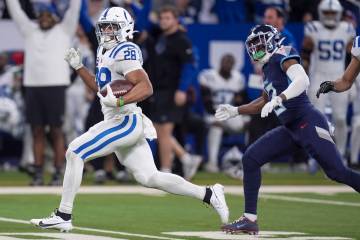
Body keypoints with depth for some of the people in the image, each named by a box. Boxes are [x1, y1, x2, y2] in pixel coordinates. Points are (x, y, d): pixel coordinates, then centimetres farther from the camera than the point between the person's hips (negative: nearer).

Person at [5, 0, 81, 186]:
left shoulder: (64, 31, 10)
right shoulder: (30, 31, 17)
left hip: (55, 85, -3)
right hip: (32, 86, 3)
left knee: (56, 132, 0)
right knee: (37, 131, 5)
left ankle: (58, 174, 0)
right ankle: (38, 174, 8)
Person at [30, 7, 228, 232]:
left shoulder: (124, 53, -13)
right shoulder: (107, 53, 17)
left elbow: (146, 87, -22)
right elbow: (101, 88, 29)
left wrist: (119, 101, -33)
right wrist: (79, 67, 19)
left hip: (125, 121, -10)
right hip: (122, 122, 10)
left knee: (75, 153, -11)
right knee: (149, 178, 9)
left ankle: (63, 216, -8)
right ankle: (208, 194, 13)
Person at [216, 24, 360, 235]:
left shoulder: (282, 54, -6)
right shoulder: (268, 67, 19)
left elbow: (302, 81, -24)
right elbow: (265, 102, 33)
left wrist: (277, 99, -33)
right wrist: (235, 111, 28)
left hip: (309, 123, -9)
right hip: (291, 129, 10)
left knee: (338, 173, -14)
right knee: (251, 159, 6)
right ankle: (250, 220, 8)